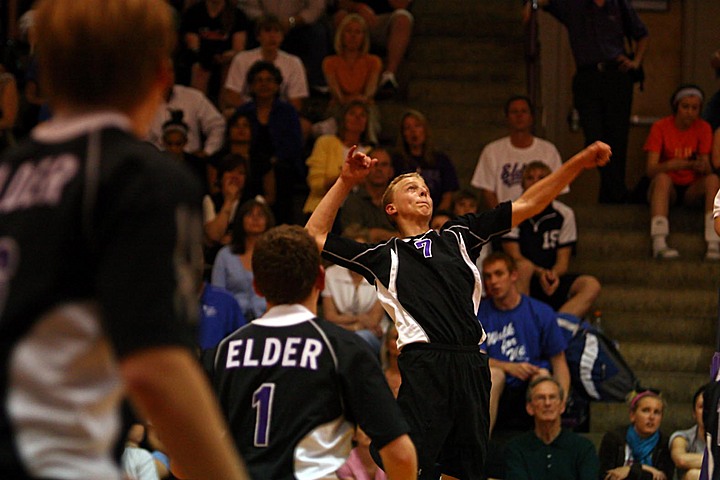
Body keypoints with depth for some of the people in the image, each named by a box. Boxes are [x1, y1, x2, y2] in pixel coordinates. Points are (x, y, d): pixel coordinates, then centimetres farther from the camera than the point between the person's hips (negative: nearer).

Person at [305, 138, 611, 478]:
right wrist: (345, 182, 11)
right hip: (423, 367, -4)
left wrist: (578, 164, 15)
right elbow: (315, 237, 16)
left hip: (472, 369, 4)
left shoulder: (457, 238, 24)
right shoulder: (383, 256, 17)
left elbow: (526, 206, 22)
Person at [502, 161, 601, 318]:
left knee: (591, 285, -23)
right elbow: (514, 257, -7)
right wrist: (539, 272, -25)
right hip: (521, 282, -3)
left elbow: (563, 261, 4)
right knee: (525, 267, -36)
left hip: (552, 281, 3)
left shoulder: (564, 214, 7)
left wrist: (553, 275, -20)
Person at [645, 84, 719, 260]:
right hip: (667, 189, -2)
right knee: (662, 178, -35)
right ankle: (659, 245, -50)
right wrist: (672, 165, -35)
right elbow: (651, 170, -13)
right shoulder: (660, 127, -6)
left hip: (692, 189, 2)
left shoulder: (703, 128, 1)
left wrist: (702, 166, -31)